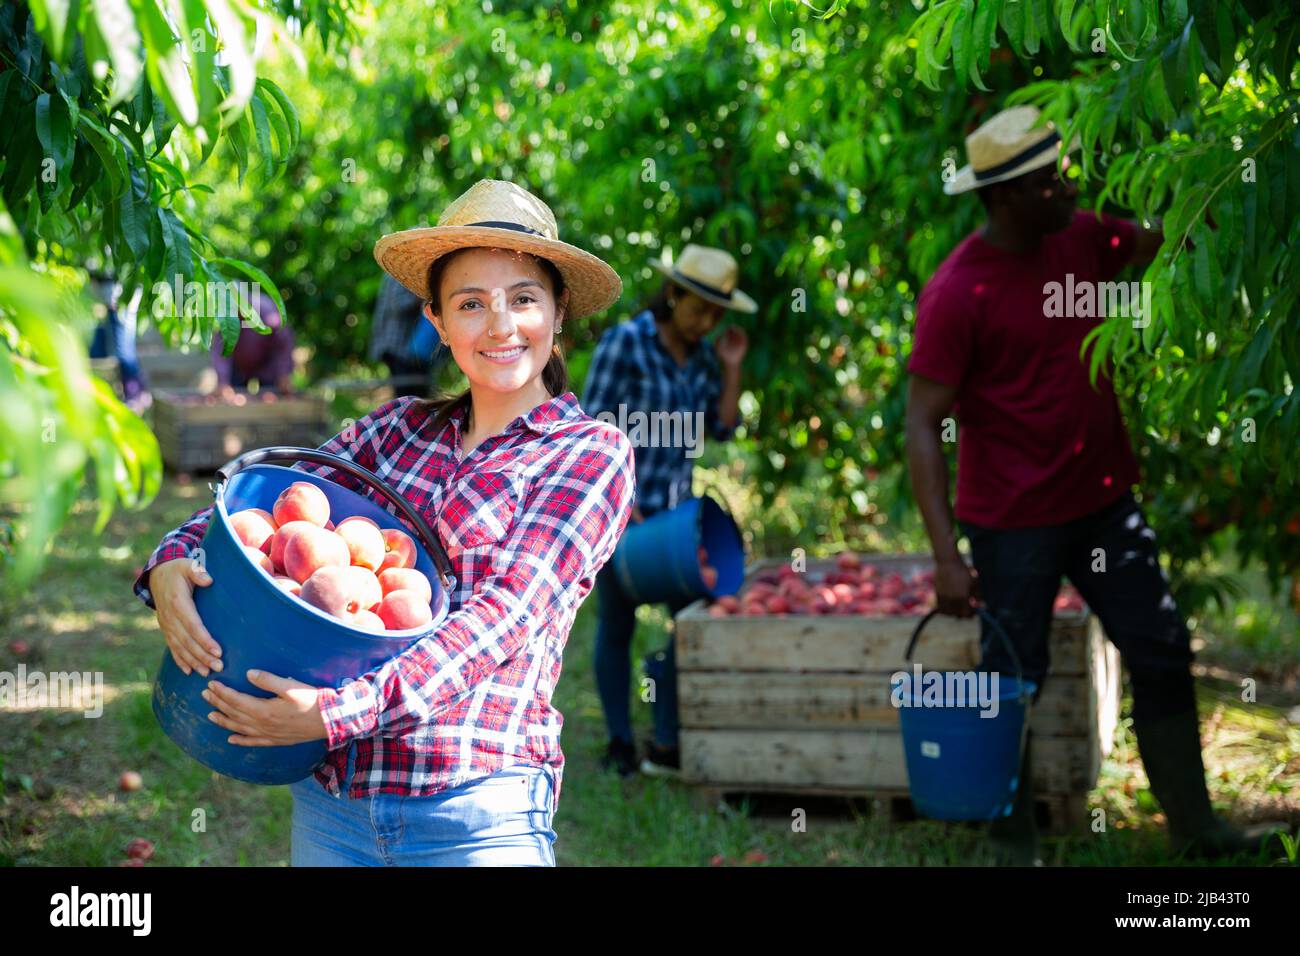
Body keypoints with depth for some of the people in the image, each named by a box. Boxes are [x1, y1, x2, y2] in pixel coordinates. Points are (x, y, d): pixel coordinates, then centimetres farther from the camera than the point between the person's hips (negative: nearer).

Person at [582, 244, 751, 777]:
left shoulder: (702, 356, 5)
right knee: (618, 626, 6)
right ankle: (620, 745, 17)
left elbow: (722, 429, 7)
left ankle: (668, 746, 4)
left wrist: (731, 368, -2)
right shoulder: (624, 344, -12)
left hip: (672, 507, 5)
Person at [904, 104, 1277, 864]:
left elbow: (1165, 239, 18)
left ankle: (1195, 826, 22)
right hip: (1014, 524, -6)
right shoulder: (955, 295, -18)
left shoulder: (1082, 238, 0)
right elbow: (924, 425, -18)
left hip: (1105, 502, 7)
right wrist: (947, 556, -23)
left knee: (1164, 656, 10)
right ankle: (1014, 843, 21)